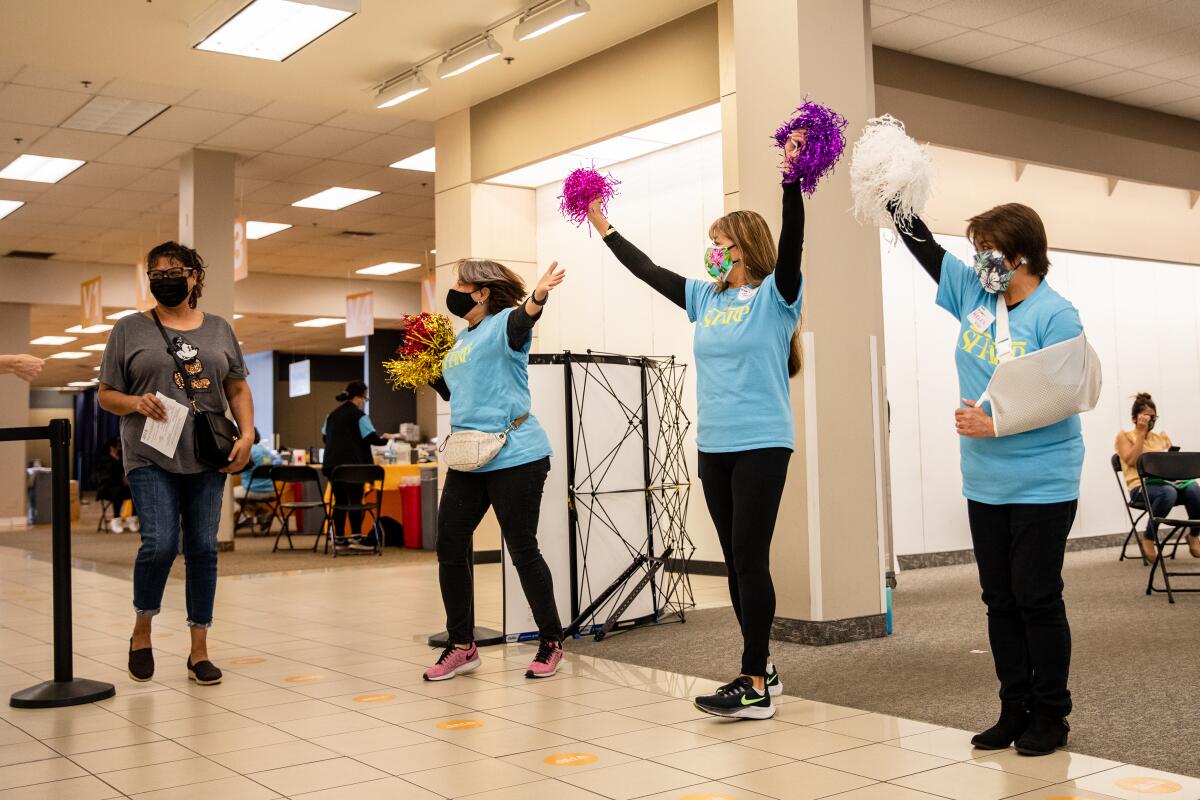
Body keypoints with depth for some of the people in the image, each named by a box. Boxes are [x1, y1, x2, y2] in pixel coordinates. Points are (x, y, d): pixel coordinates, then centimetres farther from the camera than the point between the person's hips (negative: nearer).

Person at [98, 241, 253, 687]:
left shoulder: (219, 330, 14)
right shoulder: (131, 329, 8)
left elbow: (238, 390, 15)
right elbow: (106, 396, 9)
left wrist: (246, 435, 0)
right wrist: (137, 403, -13)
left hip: (207, 461, 2)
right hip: (151, 459, -2)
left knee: (203, 548, 2)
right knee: (160, 543, -14)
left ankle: (199, 650, 11)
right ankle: (142, 631, 12)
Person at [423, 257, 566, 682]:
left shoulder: (504, 323, -6)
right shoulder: (461, 339, 18)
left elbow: (521, 321, -31)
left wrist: (537, 296, -52)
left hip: (514, 457, -8)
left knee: (522, 550, -1)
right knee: (449, 548, 6)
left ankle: (551, 643, 15)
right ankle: (462, 646, 18)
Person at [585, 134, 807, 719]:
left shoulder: (775, 296, -5)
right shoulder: (705, 298, 13)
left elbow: (792, 243, -21)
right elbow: (649, 271, 20)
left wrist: (793, 177, -32)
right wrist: (604, 228, 24)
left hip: (762, 445, -7)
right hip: (713, 447, 7)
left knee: (751, 559, -7)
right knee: (736, 561, 10)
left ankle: (754, 686, -2)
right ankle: (760, 666, 22)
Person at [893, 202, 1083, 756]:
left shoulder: (1056, 315, -12)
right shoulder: (973, 294, 7)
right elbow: (925, 246, 10)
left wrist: (997, 424, -22)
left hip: (1042, 486, -6)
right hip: (985, 484, 7)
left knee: (1036, 599, 0)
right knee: (1000, 599, 11)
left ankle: (1051, 715, 15)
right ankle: (1015, 710, 22)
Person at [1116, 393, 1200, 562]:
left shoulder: (1162, 437, 22)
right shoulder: (1124, 436, 9)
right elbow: (1132, 461, -8)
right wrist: (1141, 433, -7)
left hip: (1167, 481, 4)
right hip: (1141, 487, -4)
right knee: (1168, 492, -40)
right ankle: (1148, 539, -21)